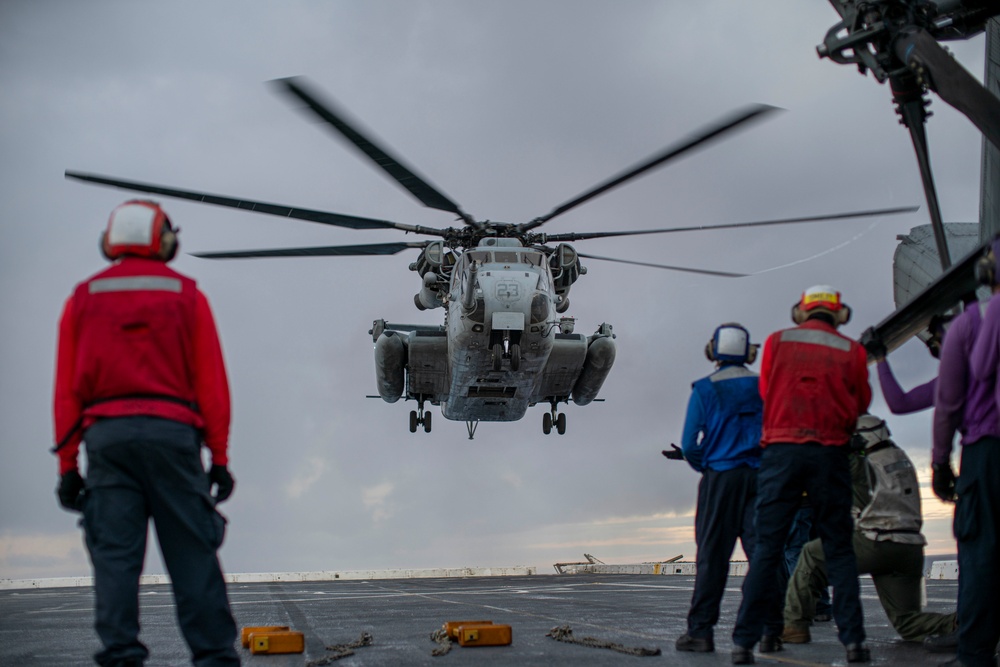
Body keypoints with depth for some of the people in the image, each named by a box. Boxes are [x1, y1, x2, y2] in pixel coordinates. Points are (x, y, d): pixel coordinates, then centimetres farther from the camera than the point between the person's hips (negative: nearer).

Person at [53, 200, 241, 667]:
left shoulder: (83, 298, 13)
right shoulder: (187, 295, 9)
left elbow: (66, 391, 8)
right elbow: (211, 383, 3)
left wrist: (67, 464, 9)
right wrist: (219, 457, 5)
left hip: (106, 435, 1)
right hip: (172, 431, -1)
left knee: (114, 555, 0)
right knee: (193, 553, 1)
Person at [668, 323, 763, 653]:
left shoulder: (705, 390, -1)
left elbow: (689, 445, -4)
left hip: (720, 478, -2)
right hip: (760, 476, 2)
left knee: (712, 555, 0)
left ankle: (700, 630, -1)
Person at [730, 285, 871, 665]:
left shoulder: (776, 342, 6)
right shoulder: (851, 351, 5)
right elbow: (861, 404, 14)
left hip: (781, 451, 0)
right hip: (830, 453, 0)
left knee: (766, 549, 2)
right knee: (839, 550, 7)